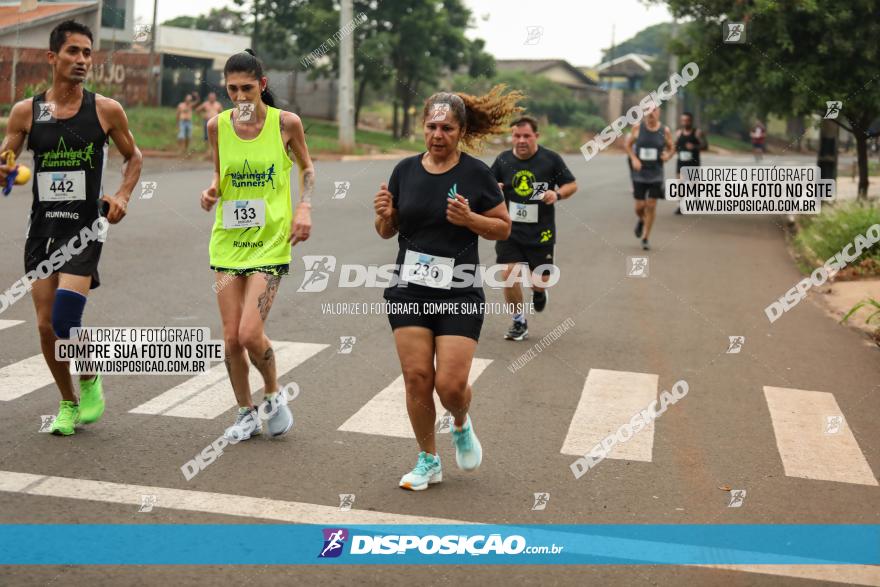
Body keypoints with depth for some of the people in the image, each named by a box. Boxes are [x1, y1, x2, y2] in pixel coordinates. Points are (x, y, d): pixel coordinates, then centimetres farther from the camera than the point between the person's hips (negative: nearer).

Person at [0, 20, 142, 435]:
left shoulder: (106, 110, -1)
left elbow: (133, 157, 13)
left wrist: (123, 195, -3)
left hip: (85, 228, -3)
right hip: (42, 227, 3)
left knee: (65, 321, -16)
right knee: (46, 326, 4)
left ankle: (90, 380, 14)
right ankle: (68, 404, 25)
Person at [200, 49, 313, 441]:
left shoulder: (286, 122, -5)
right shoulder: (217, 125, 2)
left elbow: (307, 167, 11)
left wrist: (304, 207, -4)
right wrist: (212, 191, -5)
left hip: (270, 243, -3)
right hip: (228, 241, 3)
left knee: (250, 334, -14)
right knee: (231, 339, 2)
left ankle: (273, 396, 16)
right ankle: (246, 413, 24)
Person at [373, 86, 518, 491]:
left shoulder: (476, 173, -4)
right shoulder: (405, 170, 5)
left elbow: (504, 228, 0)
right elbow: (387, 231, 12)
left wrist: (470, 219, -17)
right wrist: (384, 214, -10)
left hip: (459, 292, -3)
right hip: (409, 287, 3)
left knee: (451, 384, -7)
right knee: (417, 377, 0)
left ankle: (462, 426, 29)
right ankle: (428, 461, 18)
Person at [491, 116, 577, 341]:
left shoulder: (551, 159, -2)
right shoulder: (503, 160, 3)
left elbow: (572, 185, 5)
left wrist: (557, 194, -15)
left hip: (541, 231, -1)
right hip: (510, 230, 1)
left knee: (540, 280, 0)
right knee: (509, 274, -10)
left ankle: (539, 291, 41)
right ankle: (519, 322, 10)